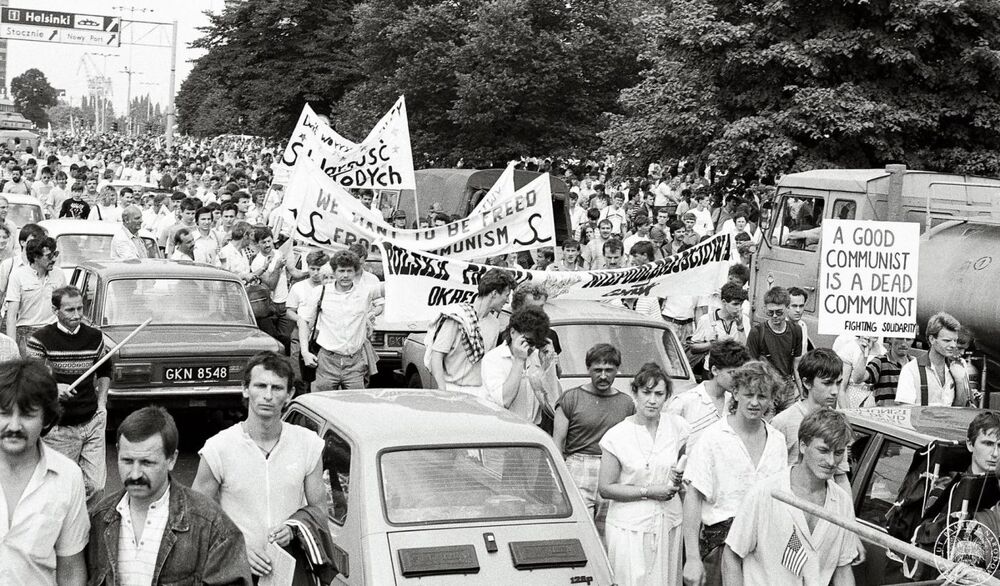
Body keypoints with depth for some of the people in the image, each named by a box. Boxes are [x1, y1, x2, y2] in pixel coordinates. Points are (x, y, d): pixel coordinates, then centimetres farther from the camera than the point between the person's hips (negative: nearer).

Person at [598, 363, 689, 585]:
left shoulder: (677, 426, 2)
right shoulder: (617, 436, -8)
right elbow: (605, 489, -8)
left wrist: (680, 477, -1)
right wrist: (648, 492, -14)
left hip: (669, 524, 3)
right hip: (630, 526, -3)